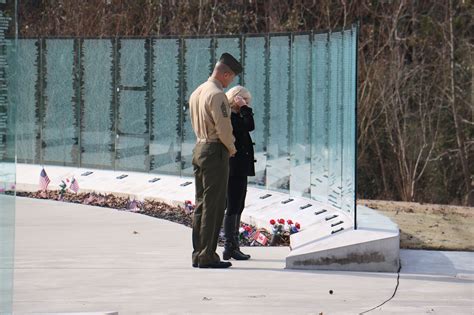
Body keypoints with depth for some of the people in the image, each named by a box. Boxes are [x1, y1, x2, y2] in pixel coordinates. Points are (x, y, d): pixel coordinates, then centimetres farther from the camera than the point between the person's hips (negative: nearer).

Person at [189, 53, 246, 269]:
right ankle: (207, 256, -7)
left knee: (201, 203, 12)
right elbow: (224, 128, -19)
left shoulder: (196, 93, 13)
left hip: (199, 148, 9)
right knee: (213, 205, -6)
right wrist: (232, 148, -2)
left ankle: (198, 254, 13)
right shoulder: (217, 95, -16)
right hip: (215, 151, -9)